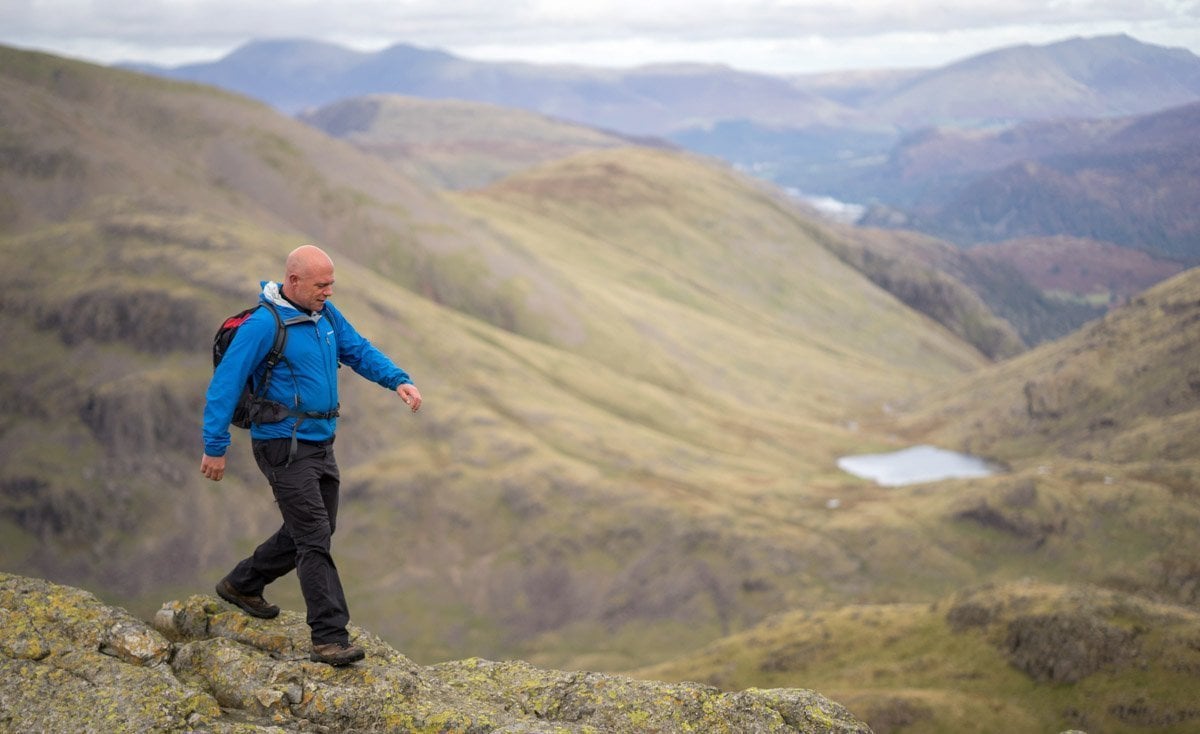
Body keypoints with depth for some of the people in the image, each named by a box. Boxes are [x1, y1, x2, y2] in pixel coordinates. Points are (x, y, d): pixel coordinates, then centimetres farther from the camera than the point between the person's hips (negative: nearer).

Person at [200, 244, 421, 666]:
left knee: (311, 530, 19)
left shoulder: (325, 314, 7)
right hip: (285, 447, -9)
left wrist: (398, 380, -3)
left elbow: (358, 350, 14)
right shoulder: (264, 324, -17)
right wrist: (215, 447, -16)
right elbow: (224, 384, -16)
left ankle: (242, 585, 38)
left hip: (320, 443, 9)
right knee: (314, 537, -12)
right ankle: (330, 639, -10)